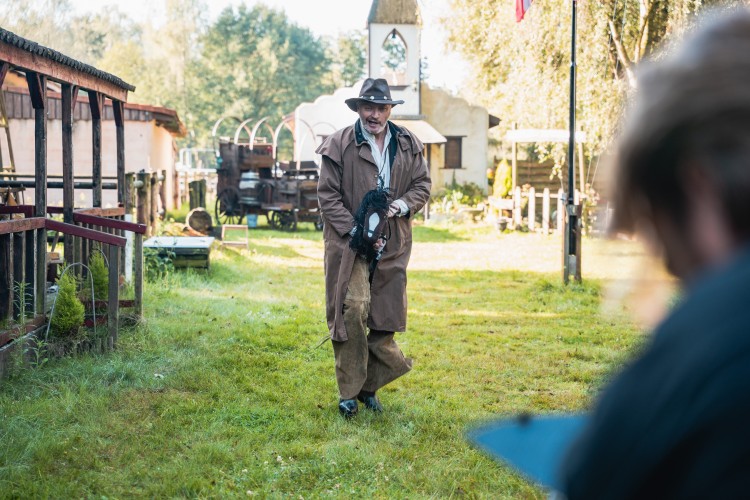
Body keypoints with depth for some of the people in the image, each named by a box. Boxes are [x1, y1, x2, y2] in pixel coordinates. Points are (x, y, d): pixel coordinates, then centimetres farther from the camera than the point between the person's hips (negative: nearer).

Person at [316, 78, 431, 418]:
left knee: (386, 317, 6)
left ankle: (369, 387, 23)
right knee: (353, 310, -14)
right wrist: (357, 233, -14)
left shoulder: (408, 144, 7)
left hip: (393, 245, 4)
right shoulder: (339, 145, -5)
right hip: (349, 241, -4)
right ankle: (348, 392, -1)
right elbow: (327, 196, -6)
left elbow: (422, 185, 13)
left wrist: (402, 205, -9)